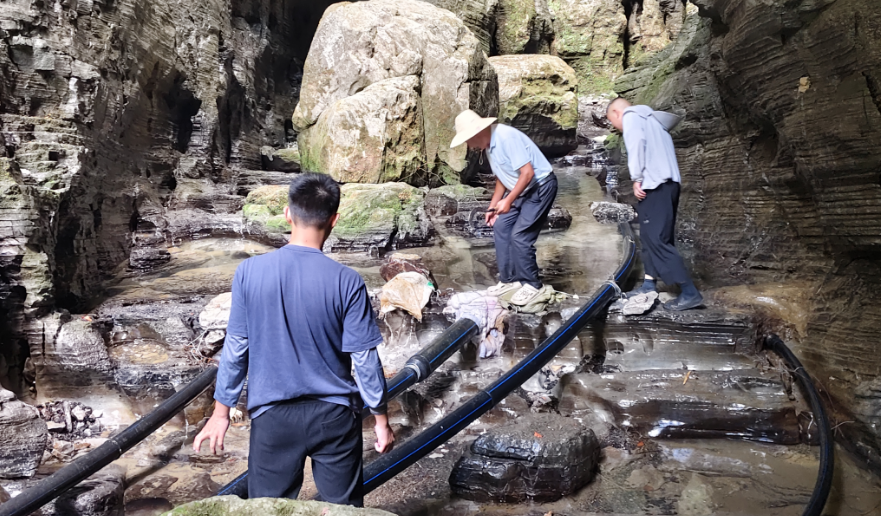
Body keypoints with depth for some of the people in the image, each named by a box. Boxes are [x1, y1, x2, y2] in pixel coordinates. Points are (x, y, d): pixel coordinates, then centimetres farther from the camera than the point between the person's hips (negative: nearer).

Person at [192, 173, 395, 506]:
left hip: (273, 416, 1)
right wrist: (381, 419, 3)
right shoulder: (347, 282, -15)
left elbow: (236, 349, -4)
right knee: (343, 507, 16)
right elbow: (365, 359, -10)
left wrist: (221, 412, 9)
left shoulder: (249, 272, -11)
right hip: (333, 415, -1)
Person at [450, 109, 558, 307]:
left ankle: (532, 285, 3)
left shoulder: (506, 137, -25)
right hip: (522, 188, 10)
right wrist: (493, 206, 12)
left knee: (519, 235, -13)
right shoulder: (488, 145, 5)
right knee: (501, 227, 7)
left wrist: (509, 201, -23)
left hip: (541, 186, -10)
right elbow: (502, 177, 16)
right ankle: (510, 280, 17)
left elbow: (527, 173, -27)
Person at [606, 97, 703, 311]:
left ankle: (690, 293, -11)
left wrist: (637, 178, -16)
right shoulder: (651, 118, 28)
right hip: (667, 183, 9)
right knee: (651, 237, 15)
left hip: (654, 185, -9)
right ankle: (649, 285, 19)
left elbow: (637, 142, -15)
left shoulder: (631, 116, 1)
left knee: (657, 240, -10)